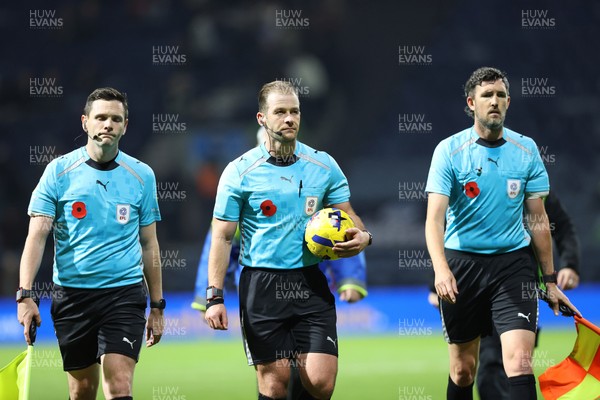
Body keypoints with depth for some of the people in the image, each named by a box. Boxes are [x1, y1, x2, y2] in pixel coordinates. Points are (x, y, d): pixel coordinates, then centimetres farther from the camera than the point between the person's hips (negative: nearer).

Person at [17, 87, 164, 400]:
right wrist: (25, 294, -15)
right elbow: (36, 235, -4)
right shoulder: (59, 171, 0)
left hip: (125, 293, 0)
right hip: (71, 293, 0)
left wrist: (157, 305, 11)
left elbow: (149, 244, 12)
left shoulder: (141, 175, 5)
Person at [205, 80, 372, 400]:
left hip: (311, 286, 2)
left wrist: (361, 236, -11)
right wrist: (214, 296, -8)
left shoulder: (323, 165, 6)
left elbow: (346, 215, 14)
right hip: (262, 286, -2)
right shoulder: (240, 172, -2)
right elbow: (222, 237, 0)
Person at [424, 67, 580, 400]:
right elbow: (435, 217, -12)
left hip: (513, 262, 1)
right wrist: (441, 268, -28)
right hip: (461, 263, -1)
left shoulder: (526, 150, 3)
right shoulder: (450, 150, -5)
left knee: (519, 361, -15)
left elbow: (537, 218, 10)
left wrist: (550, 279, 10)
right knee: (463, 368, 7)